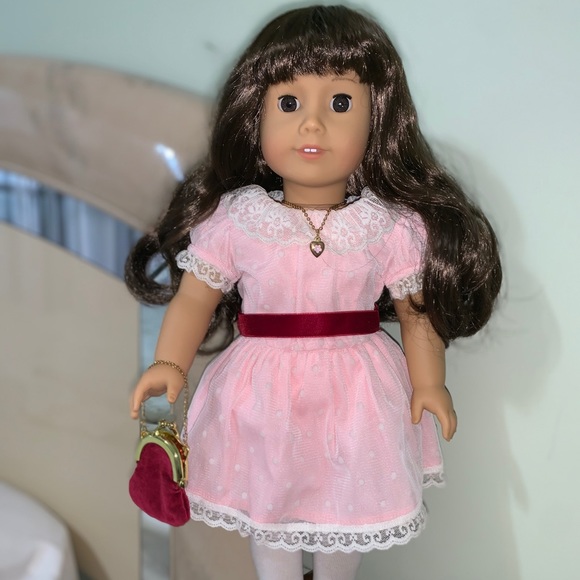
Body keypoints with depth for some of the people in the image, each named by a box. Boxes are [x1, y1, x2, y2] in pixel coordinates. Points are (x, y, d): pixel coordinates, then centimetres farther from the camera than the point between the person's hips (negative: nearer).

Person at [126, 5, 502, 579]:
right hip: (263, 396, 0)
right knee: (266, 506, 17)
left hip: (355, 396, 1)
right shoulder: (233, 218, -10)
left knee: (348, 505, 20)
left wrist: (429, 383, -5)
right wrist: (168, 365, -15)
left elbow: (417, 313, -2)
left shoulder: (393, 226, -9)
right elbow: (193, 297, -4)